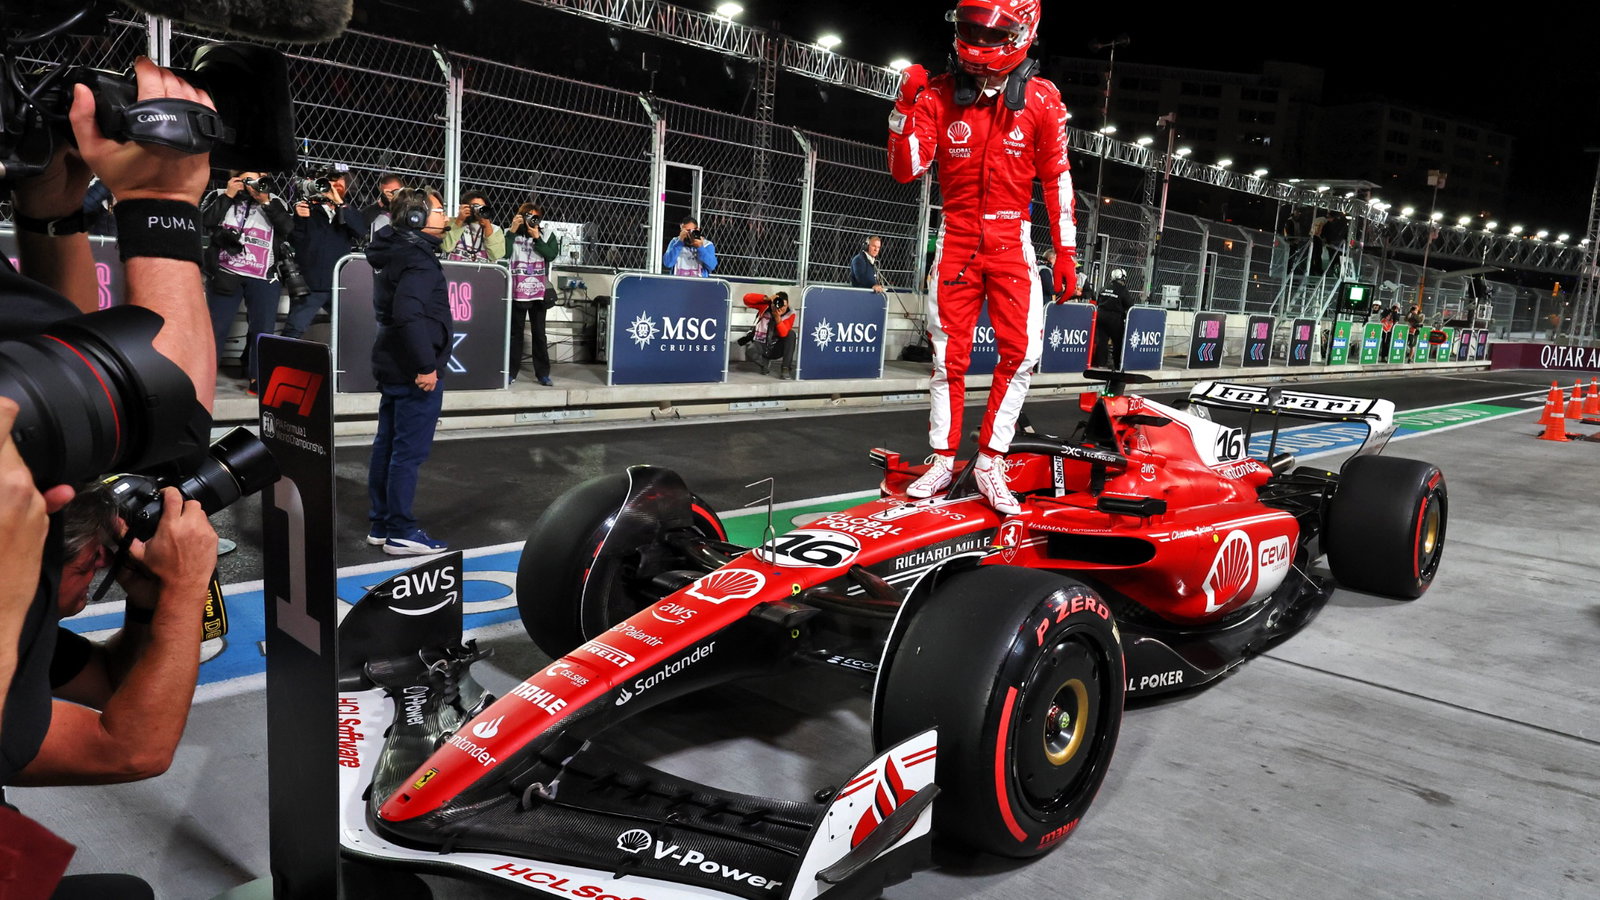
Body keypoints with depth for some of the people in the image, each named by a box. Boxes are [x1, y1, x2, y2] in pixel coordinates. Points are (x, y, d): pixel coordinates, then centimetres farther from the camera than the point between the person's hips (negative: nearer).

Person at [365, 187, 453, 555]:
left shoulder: (394, 252, 14)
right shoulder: (418, 259, -16)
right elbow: (408, 314, -29)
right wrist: (425, 366, -24)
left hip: (393, 366, 10)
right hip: (415, 372, -10)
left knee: (387, 446, 14)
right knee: (409, 452, -4)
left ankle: (380, 525, 22)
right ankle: (400, 532, 2)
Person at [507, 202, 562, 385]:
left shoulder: (547, 236, 7)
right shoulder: (513, 235, 4)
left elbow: (551, 255, -9)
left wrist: (536, 237, -11)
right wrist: (513, 230, -11)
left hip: (539, 292, 0)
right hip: (517, 292, 0)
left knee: (539, 333, 5)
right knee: (515, 332, 7)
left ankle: (543, 372, 9)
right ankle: (511, 371, 12)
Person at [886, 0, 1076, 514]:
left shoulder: (1040, 100, -3)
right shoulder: (939, 95, -1)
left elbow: (1057, 180, 2)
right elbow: (905, 170, -5)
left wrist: (1066, 253, 0)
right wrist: (906, 106, -18)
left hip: (1011, 244, 0)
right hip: (956, 240, 1)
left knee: (1021, 352, -10)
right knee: (949, 355, 3)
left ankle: (990, 464, 2)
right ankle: (943, 461, 15)